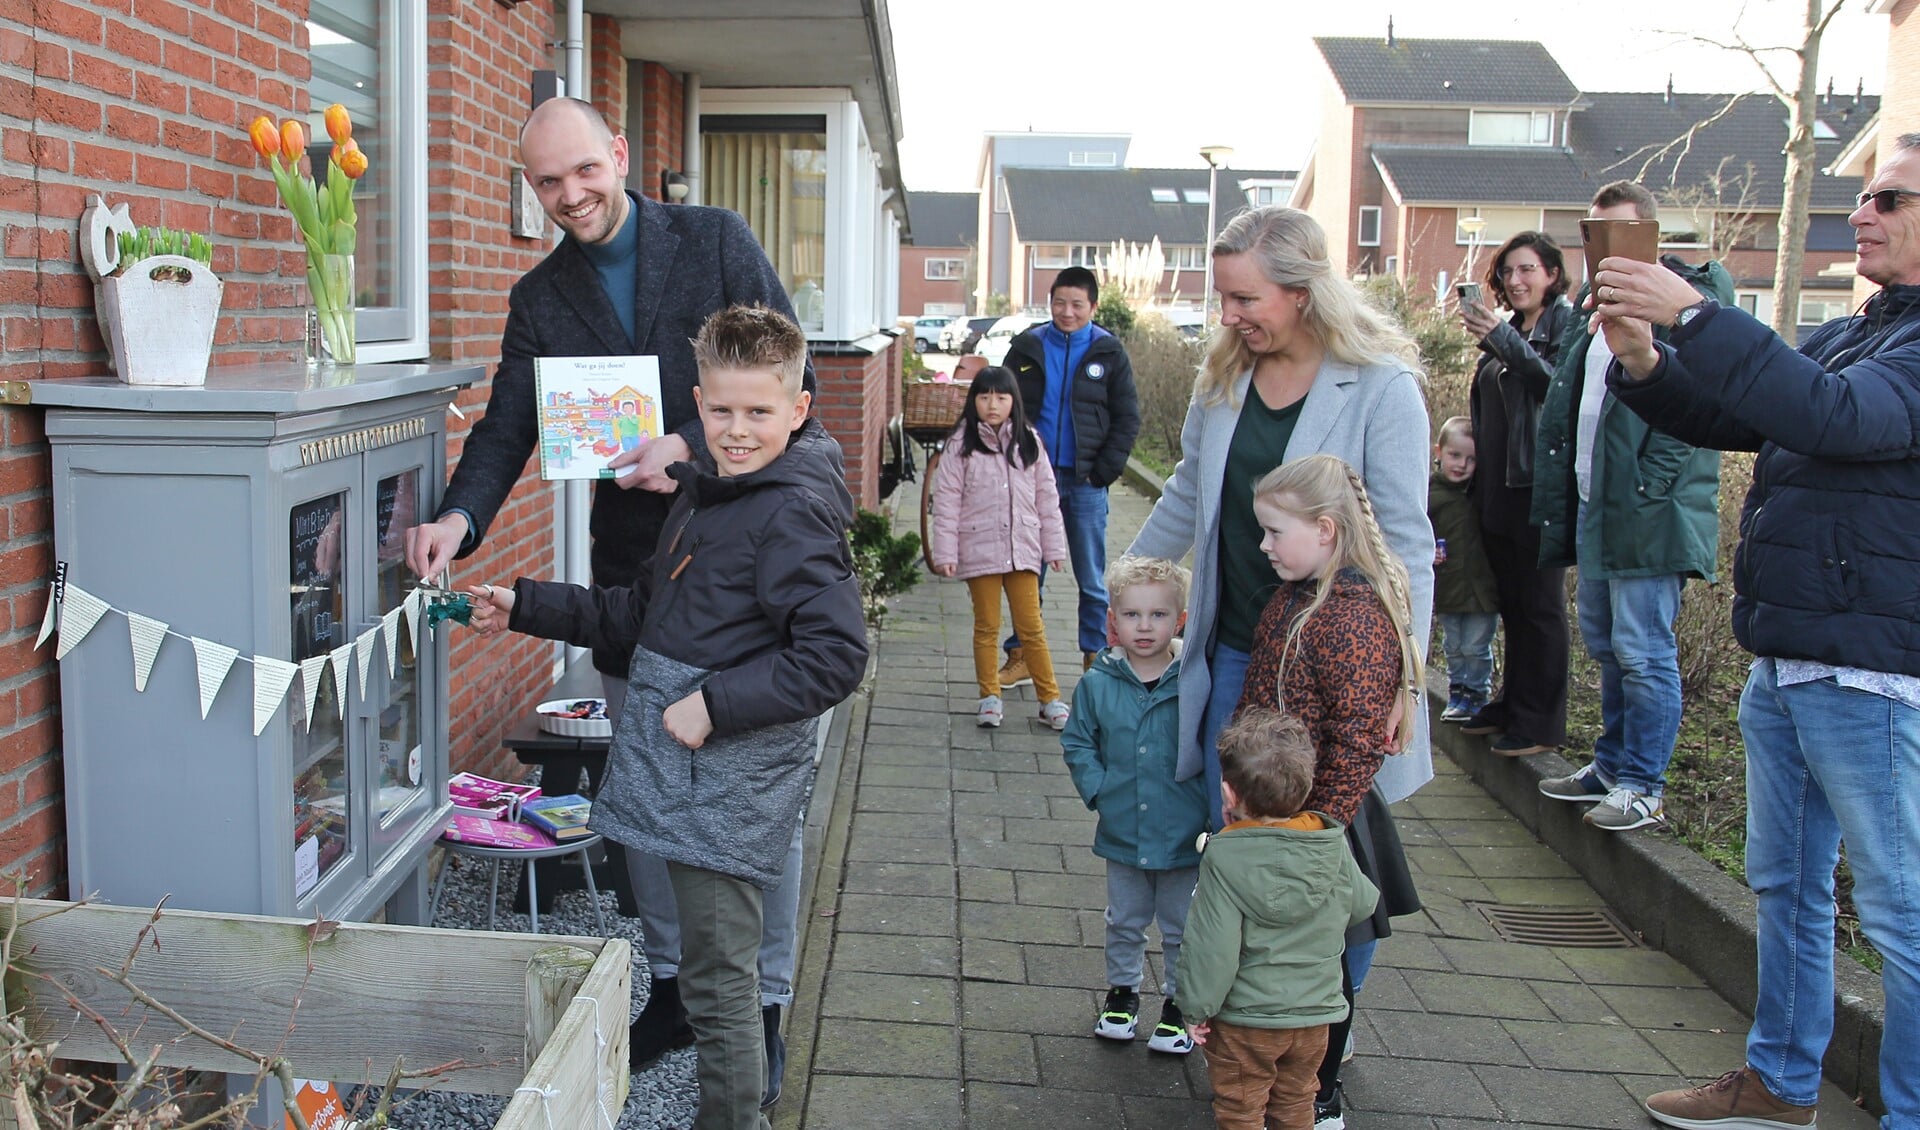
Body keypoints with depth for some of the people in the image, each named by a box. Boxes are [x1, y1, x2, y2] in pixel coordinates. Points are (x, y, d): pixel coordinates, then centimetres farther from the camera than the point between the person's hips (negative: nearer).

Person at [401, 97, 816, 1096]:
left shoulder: (715, 240, -1)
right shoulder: (540, 298, 8)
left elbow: (788, 381, -5)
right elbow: (507, 428, 0)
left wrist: (691, 445, -19)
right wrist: (459, 516, -20)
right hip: (633, 565, 4)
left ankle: (763, 1003, 18)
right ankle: (674, 984, 29)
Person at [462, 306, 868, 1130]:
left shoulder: (793, 515, -17)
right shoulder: (704, 492, 14)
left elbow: (836, 656, -24)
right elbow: (645, 612, 23)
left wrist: (716, 704, -23)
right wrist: (526, 607, 19)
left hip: (730, 783, -9)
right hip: (680, 769, 9)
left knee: (719, 983, 2)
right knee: (711, 975, 20)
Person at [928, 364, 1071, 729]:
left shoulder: (1029, 442, 5)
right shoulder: (960, 445, -3)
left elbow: (1046, 496, 9)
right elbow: (946, 500, -4)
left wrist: (1054, 546, 8)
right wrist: (944, 553, -8)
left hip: (1022, 549, 2)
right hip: (979, 551, -1)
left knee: (1032, 627, 5)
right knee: (986, 626, 9)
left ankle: (1050, 698, 13)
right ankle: (990, 697, 20)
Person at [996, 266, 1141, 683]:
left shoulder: (1109, 353, 1)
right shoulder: (1026, 348, 4)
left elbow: (1127, 418, 2)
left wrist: (1104, 471, -8)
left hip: (1085, 483, -1)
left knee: (1092, 578, 6)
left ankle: (1096, 658, 15)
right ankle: (1021, 655, 17)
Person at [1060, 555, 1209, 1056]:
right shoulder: (1098, 684, -6)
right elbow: (1077, 742, 5)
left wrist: (1210, 808, -13)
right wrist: (1097, 789, -6)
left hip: (1184, 838, -2)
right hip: (1122, 834, 2)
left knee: (1181, 928, 13)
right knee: (1124, 922, 20)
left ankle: (1177, 1005, 31)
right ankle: (1122, 992, 39)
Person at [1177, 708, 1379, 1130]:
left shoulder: (1225, 858, -25)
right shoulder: (1334, 846, -10)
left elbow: (1212, 947, -22)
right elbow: (1363, 904, 6)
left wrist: (1198, 1007, -9)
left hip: (1246, 1020, -5)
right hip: (1316, 1015, 5)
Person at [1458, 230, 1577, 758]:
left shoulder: (1568, 323, -7)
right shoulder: (1508, 329, 18)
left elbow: (1562, 387, -23)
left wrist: (1505, 340, -27)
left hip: (1540, 487, -8)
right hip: (1497, 487, 8)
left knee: (1539, 605, -2)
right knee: (1511, 603, 14)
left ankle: (1541, 723, 4)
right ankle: (1511, 704, 23)